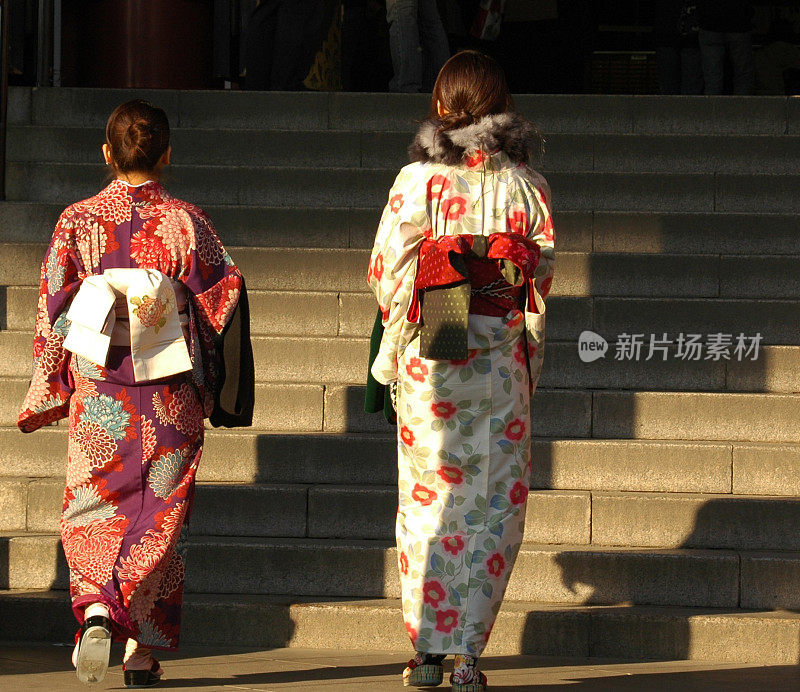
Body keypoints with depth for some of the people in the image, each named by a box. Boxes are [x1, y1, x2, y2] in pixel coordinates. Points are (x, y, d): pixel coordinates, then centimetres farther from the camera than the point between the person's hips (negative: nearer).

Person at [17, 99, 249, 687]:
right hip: (170, 397, 0)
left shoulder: (77, 221, -2)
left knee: (92, 511, 9)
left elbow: (53, 313, 1)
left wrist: (49, 393, 10)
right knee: (159, 514, 8)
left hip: (97, 395, 0)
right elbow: (227, 293, -2)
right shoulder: (185, 221, -4)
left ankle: (96, 610, -16)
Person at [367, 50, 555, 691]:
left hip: (427, 350, 0)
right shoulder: (526, 184, 0)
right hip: (502, 352, 1)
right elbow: (543, 274, 2)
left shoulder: (418, 179, -4)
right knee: (493, 503, 6)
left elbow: (386, 270, -3)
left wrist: (395, 341, 15)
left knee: (429, 498, 9)